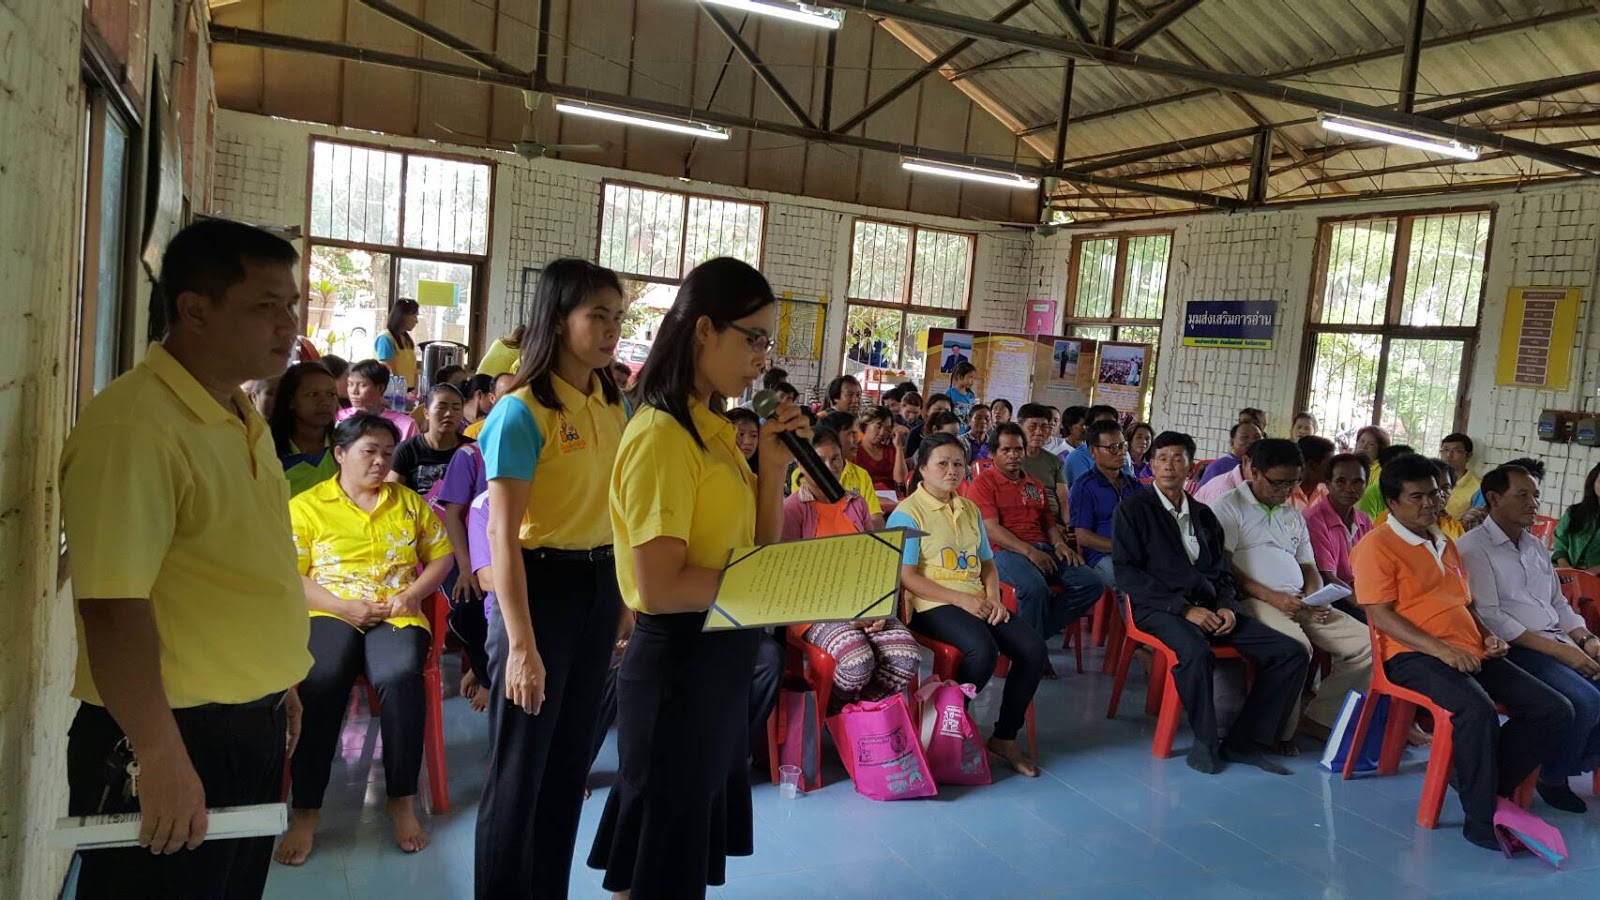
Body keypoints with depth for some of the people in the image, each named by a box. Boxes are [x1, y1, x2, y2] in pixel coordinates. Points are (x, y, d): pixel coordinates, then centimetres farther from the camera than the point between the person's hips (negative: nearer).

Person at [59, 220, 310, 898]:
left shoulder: (244, 418, 8)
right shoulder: (133, 426, -21)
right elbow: (113, 607, -26)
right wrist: (162, 757, -25)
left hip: (251, 727, 8)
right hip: (172, 738, -8)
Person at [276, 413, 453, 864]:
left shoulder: (409, 501, 16)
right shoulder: (306, 506, 7)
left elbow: (442, 555, 16)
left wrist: (413, 594, -3)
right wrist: (344, 606, -13)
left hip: (397, 615, 1)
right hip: (331, 613, -1)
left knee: (401, 676, -33)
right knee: (321, 681, -34)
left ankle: (402, 800, -18)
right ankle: (304, 812, -22)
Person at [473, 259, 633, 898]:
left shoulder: (614, 405, 6)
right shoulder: (521, 412, -15)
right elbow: (502, 535, -18)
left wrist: (626, 601, 12)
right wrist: (520, 644, -21)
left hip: (600, 585, 7)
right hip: (541, 584, -7)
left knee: (571, 759, 17)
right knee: (521, 766, 6)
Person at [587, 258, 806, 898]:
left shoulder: (714, 430, 7)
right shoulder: (662, 435, -20)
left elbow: (758, 546, 9)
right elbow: (660, 588, -26)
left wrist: (772, 466, -4)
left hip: (721, 658, 9)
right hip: (679, 660, -9)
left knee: (696, 841, 24)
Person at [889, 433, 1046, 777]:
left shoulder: (970, 510, 18)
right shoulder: (907, 513, -4)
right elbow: (906, 576, -11)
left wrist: (993, 598, -1)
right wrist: (961, 599, -16)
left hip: (977, 602, 7)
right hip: (932, 606, -7)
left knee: (1033, 648, -14)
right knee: (983, 649, -33)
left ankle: (1004, 737, 1)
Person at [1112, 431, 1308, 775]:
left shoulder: (1204, 515, 20)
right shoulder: (1132, 509, 3)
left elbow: (1222, 572, 20)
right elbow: (1126, 573, -7)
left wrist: (1227, 607, -4)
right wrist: (1184, 608, -15)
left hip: (1208, 608, 6)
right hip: (1158, 608, -6)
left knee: (1292, 652, -9)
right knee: (1196, 651, -38)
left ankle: (1242, 740, -2)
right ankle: (1206, 739, -15)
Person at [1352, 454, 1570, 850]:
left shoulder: (1445, 543, 23)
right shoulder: (1377, 546, -4)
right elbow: (1379, 615, -12)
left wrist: (1487, 636, 9)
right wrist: (1439, 649, -21)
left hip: (1469, 653, 9)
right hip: (1414, 655, -9)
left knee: (1554, 709, -5)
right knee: (1477, 709, -34)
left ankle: (1488, 782, 2)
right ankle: (1482, 819, -20)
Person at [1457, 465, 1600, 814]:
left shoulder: (1536, 547, 20)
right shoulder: (1472, 547, -7)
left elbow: (1559, 604, 22)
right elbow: (1489, 616, -15)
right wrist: (1557, 650, -17)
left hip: (1560, 644, 8)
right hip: (1516, 649, -8)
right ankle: (1552, 777, 0)